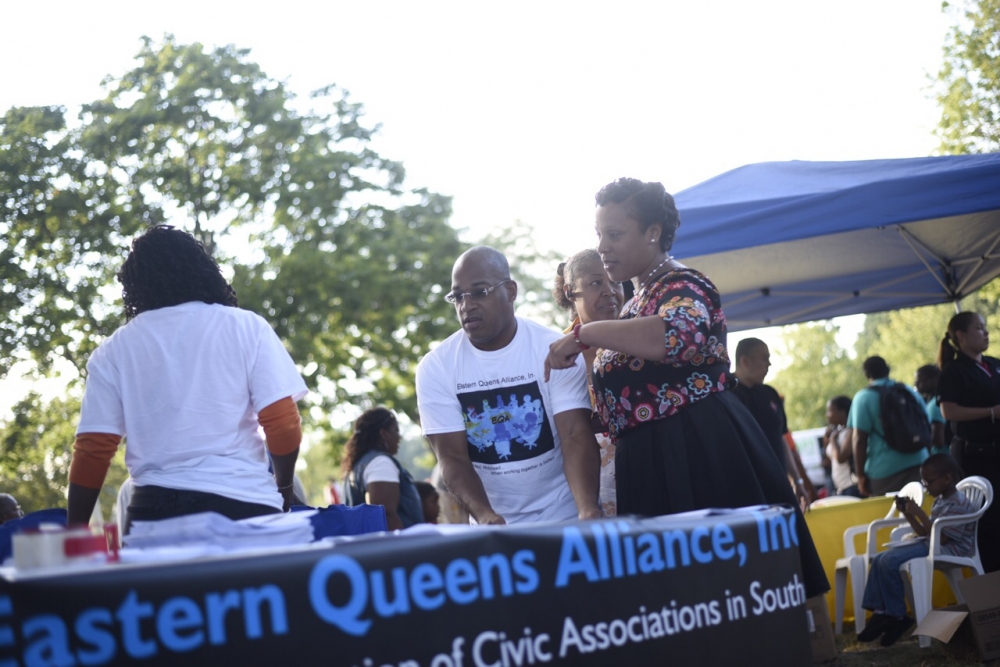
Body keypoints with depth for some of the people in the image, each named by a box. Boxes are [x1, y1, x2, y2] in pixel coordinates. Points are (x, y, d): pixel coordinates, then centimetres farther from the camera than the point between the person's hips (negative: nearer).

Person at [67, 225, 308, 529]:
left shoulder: (114, 351, 8)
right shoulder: (246, 327, 3)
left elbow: (92, 450, 4)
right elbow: (284, 424, -2)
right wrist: (283, 487, 15)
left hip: (155, 509, 1)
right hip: (243, 504, -1)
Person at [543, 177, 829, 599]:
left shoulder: (682, 288, -6)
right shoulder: (635, 304, 21)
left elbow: (678, 336, -31)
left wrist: (584, 335, -24)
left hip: (703, 455, -9)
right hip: (651, 470, 9)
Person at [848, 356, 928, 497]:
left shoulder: (863, 398, -2)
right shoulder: (911, 392, 14)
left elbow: (859, 439, -9)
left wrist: (860, 475, -4)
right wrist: (926, 460, 31)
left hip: (885, 470, -4)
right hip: (918, 464, 4)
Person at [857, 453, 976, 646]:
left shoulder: (959, 504, -13)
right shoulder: (939, 501, 16)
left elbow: (940, 537, -22)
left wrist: (919, 513, -19)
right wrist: (908, 514, 5)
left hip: (947, 550, -10)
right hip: (930, 545, 10)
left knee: (890, 561, -25)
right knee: (879, 559, -1)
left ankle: (896, 616, -14)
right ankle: (882, 613, -6)